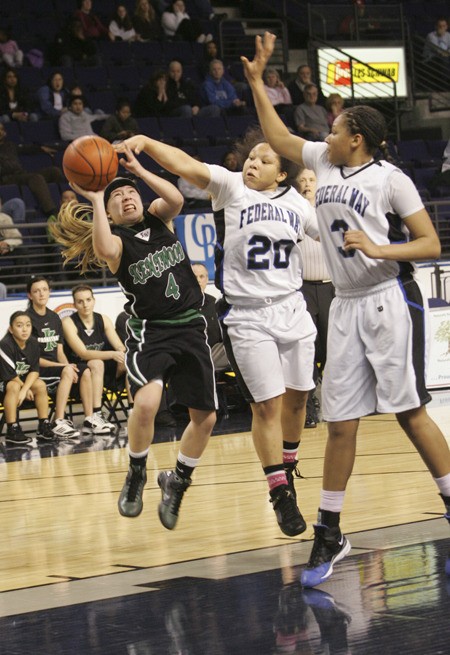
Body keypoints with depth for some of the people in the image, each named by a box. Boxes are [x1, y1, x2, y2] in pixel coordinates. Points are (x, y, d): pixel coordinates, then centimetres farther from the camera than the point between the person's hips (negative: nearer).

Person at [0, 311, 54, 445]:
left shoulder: (33, 343, -7)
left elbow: (34, 371, -10)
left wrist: (25, 389, -26)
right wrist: (26, 389, -14)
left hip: (23, 381, 6)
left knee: (40, 384, -17)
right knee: (14, 387, -35)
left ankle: (44, 426, -9)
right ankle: (12, 431, -34)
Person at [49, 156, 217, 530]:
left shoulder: (159, 219, 8)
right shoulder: (116, 240, -4)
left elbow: (176, 199, -15)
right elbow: (104, 251, -30)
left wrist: (138, 169, -19)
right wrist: (95, 200, -26)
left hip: (190, 328, 4)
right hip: (149, 333, -4)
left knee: (205, 418, 4)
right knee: (146, 402, -30)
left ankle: (177, 483, 28)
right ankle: (136, 475, -5)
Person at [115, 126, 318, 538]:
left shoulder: (297, 204, 5)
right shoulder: (232, 188, -6)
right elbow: (185, 165, -20)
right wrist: (145, 143, -33)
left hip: (292, 311, 4)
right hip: (246, 317, -4)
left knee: (297, 396, 11)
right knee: (267, 404, -5)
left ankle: (287, 468, 34)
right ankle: (281, 494, 4)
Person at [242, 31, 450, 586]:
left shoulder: (389, 179, -7)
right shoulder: (323, 162, 12)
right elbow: (279, 138, 26)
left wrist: (378, 249, -22)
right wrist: (256, 80, 23)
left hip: (389, 301, -6)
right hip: (346, 307, 6)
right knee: (340, 422, 4)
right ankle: (329, 535, 9)